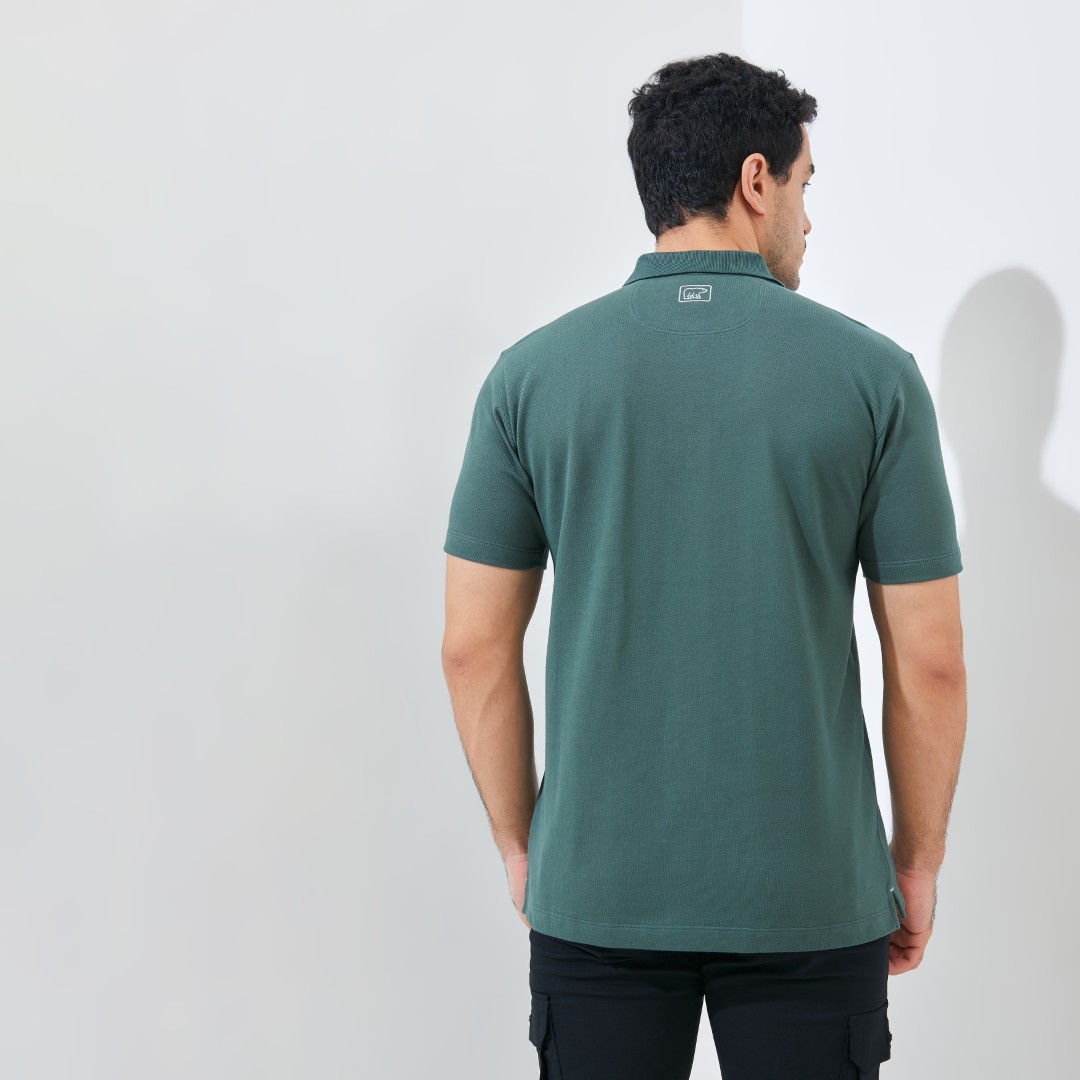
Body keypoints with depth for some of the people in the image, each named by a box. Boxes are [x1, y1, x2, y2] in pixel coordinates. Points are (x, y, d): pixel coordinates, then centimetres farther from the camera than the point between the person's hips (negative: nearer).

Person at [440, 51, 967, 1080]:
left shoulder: (532, 373, -2)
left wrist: (519, 843, 11)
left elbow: (473, 647, -1)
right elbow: (928, 662, -4)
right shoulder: (871, 373, -5)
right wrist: (918, 861, 8)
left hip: (596, 890, 2)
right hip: (808, 896, -1)